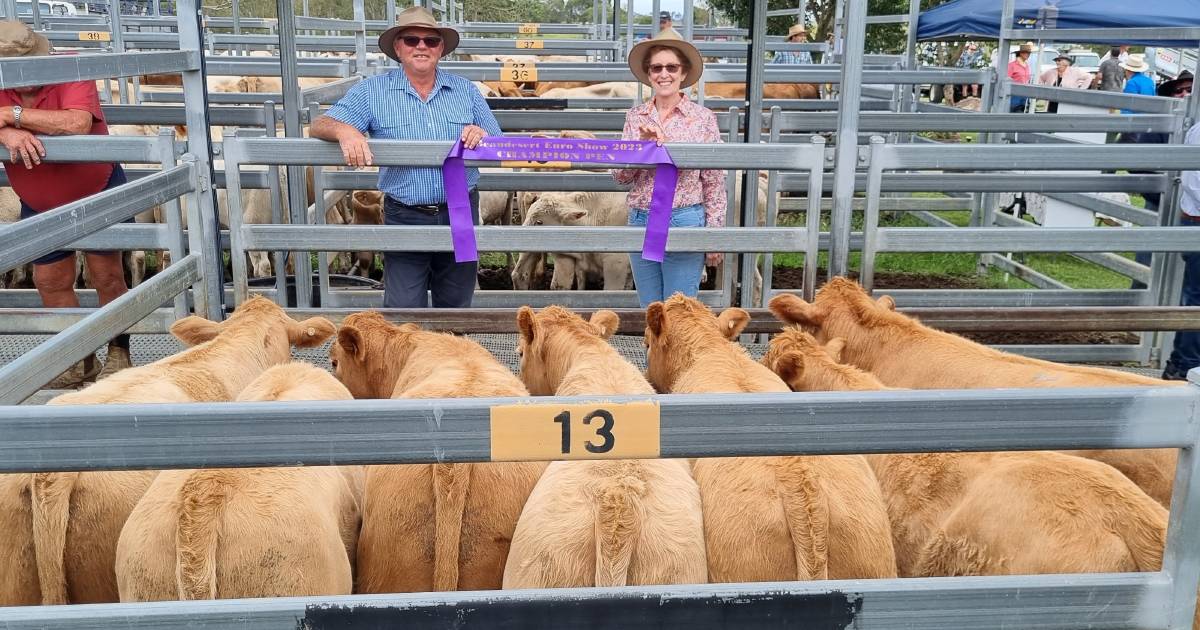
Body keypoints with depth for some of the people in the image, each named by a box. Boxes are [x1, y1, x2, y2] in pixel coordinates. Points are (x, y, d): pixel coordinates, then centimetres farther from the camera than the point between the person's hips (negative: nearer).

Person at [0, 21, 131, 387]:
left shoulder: (70, 72, -24)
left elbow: (77, 124, -40)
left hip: (98, 192, -4)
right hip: (39, 205, 5)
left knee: (107, 275, -2)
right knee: (50, 281, 8)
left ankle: (118, 354, 14)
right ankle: (80, 362, 22)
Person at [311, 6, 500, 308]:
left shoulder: (465, 90, 6)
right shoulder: (372, 91, 0)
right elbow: (320, 126, -4)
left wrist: (482, 136, -16)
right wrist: (344, 130, -28)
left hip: (461, 215, 2)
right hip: (404, 218, -2)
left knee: (456, 308, 15)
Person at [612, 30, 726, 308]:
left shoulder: (703, 118, -3)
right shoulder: (635, 117, 6)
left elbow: (714, 183, -2)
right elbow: (620, 175, 3)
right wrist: (643, 146, -14)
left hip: (685, 223, -3)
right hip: (640, 221, 4)